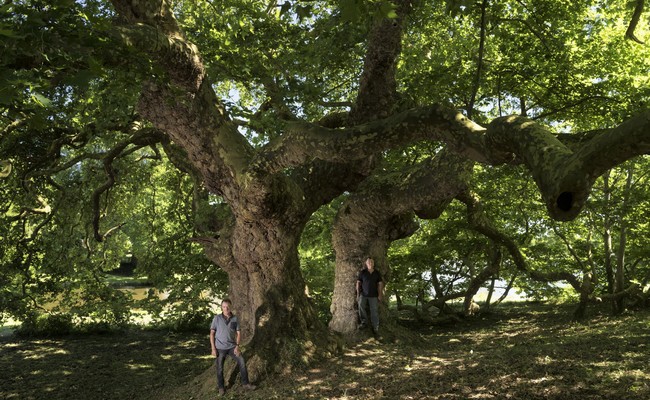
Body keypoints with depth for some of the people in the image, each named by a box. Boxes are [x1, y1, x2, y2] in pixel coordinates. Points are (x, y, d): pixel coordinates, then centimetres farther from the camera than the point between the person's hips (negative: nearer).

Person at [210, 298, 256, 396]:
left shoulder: (235, 319, -1)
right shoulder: (217, 318, -7)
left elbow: (238, 333, 2)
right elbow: (212, 333, -5)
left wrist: (237, 346, -11)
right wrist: (213, 348, -10)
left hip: (232, 346, 2)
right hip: (220, 348, -2)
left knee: (242, 361, -9)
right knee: (220, 368, 5)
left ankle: (245, 384, 2)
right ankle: (221, 387, 23)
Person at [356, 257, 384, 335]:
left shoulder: (377, 273, 4)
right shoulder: (362, 272, -1)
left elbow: (380, 284, 6)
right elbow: (358, 282, 3)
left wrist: (380, 295, 1)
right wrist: (358, 293, -2)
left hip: (373, 295, 0)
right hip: (363, 294, 0)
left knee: (374, 310, -2)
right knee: (361, 305, -18)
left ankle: (375, 327, 5)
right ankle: (364, 322, -2)